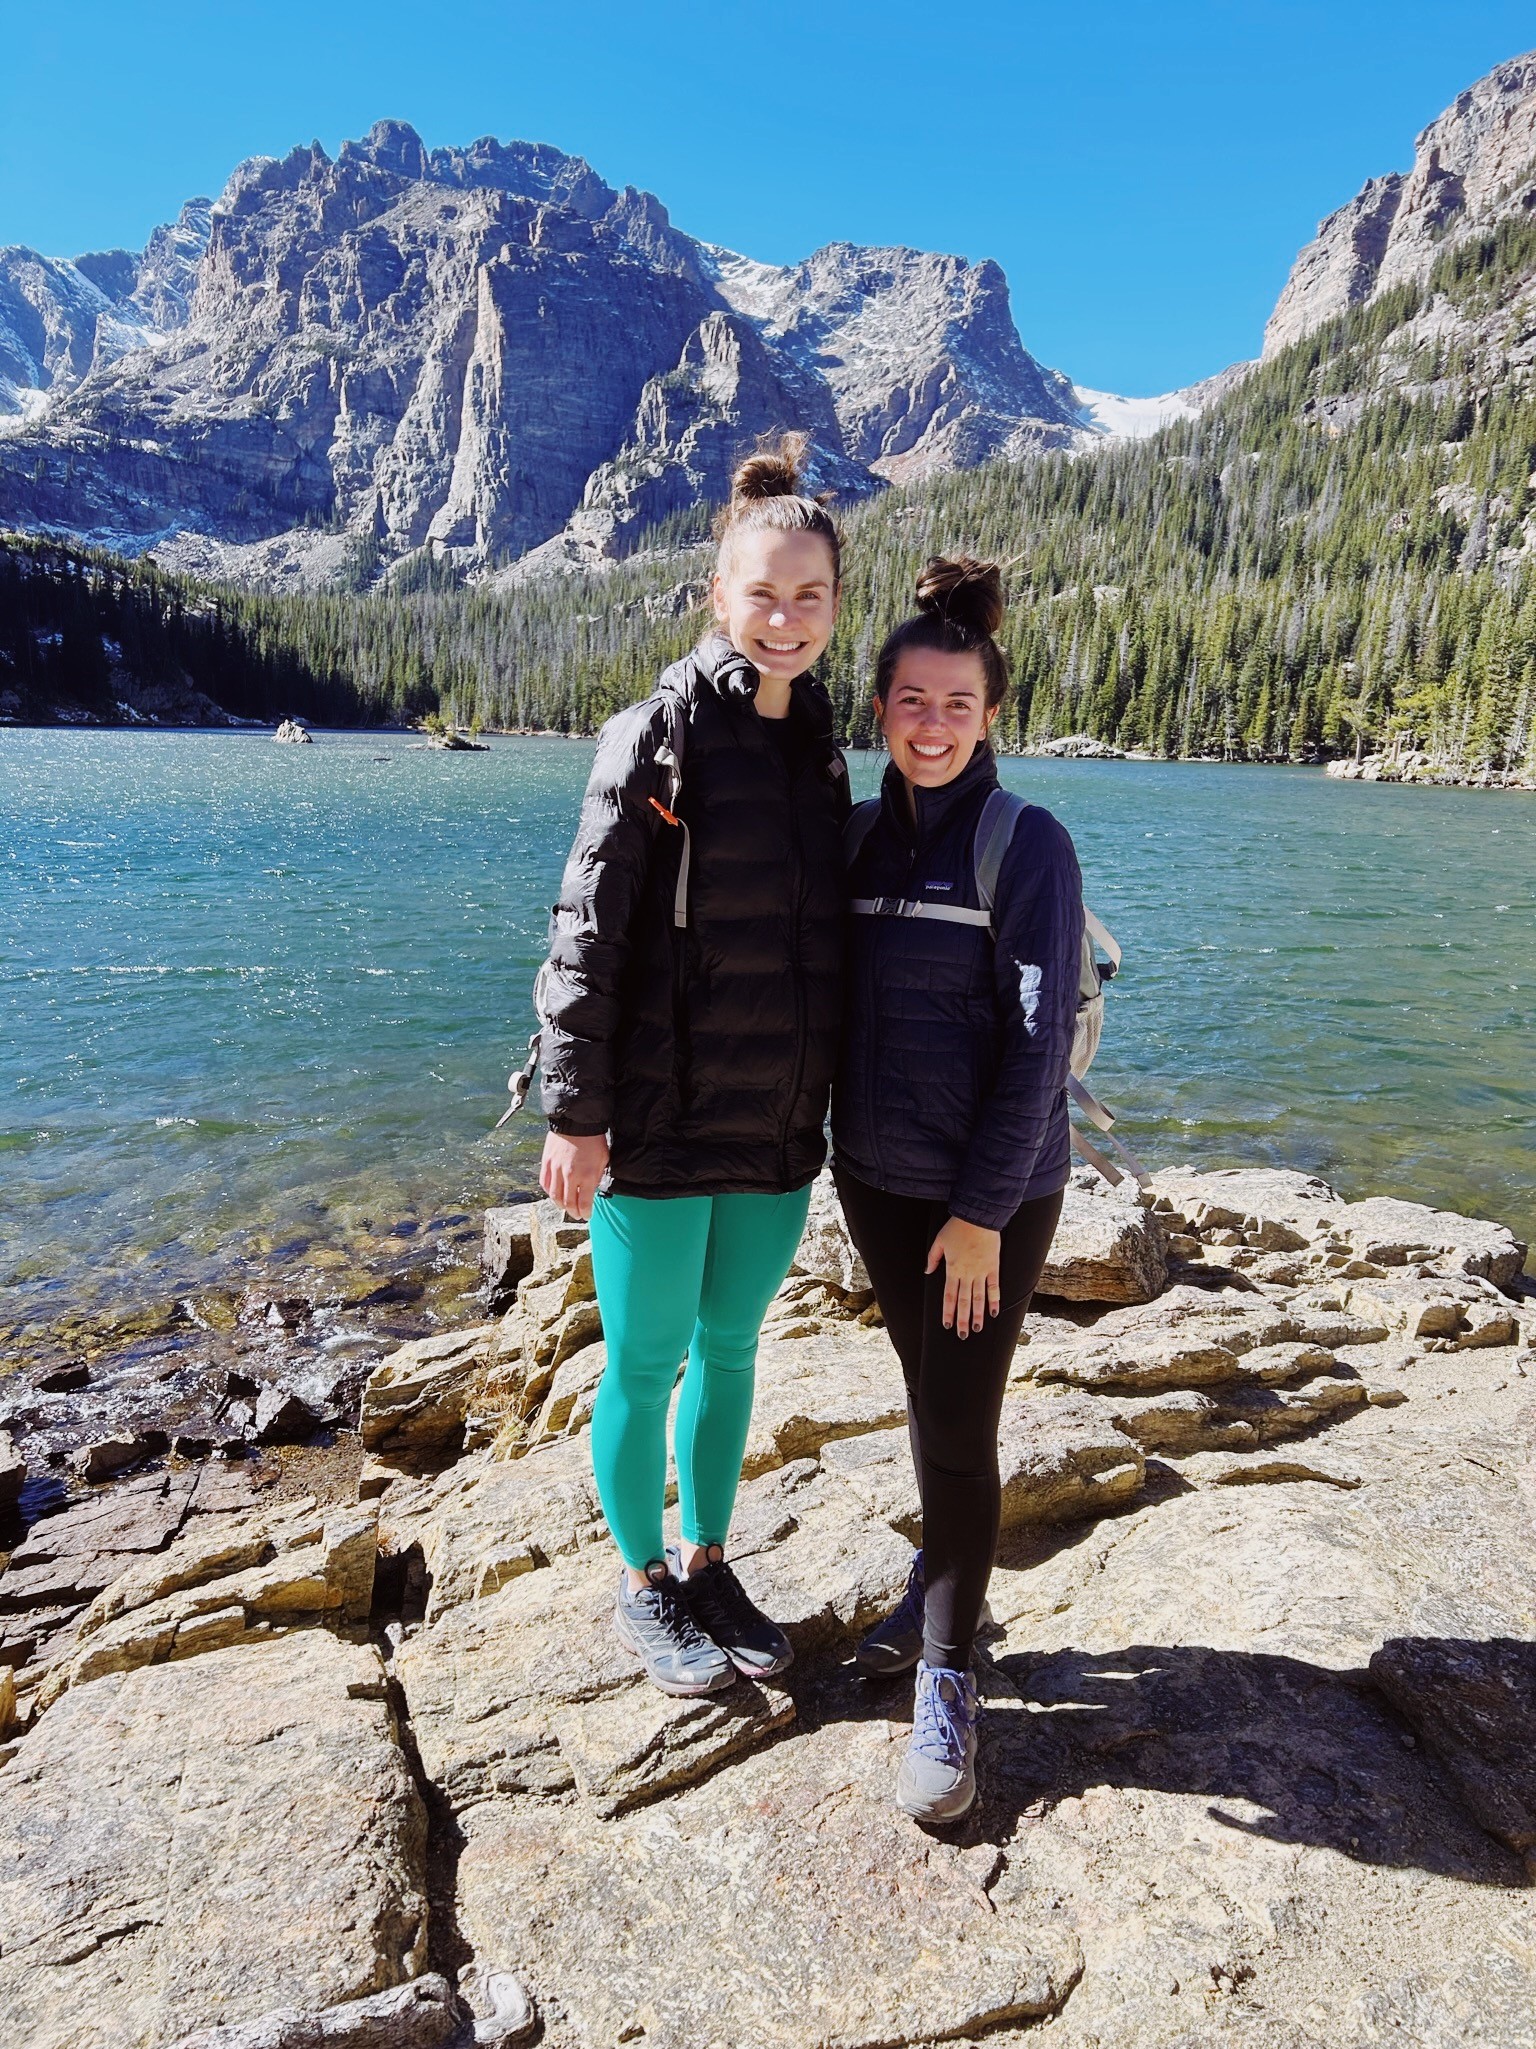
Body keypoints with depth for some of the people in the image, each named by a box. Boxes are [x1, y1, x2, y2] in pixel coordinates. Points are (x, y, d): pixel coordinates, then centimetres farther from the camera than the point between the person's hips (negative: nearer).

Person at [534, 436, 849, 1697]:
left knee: (731, 1348, 18)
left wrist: (828, 1104, 14)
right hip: (662, 1121, -5)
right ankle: (645, 1586, 31)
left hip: (779, 1123, 6)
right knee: (647, 1361, 9)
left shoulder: (822, 745, 8)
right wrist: (576, 1114, -13)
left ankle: (709, 1566, 37)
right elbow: (587, 936, -12)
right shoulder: (661, 734, -10)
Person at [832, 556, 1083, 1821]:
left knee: (960, 1426, 2)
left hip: (991, 1191, -4)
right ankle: (938, 1593, 38)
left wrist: (985, 1210, -14)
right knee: (931, 1404, 18)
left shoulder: (1027, 845, -11)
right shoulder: (860, 838, 5)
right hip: (877, 1176, 5)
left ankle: (948, 1682, 19)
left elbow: (1037, 1042, -13)